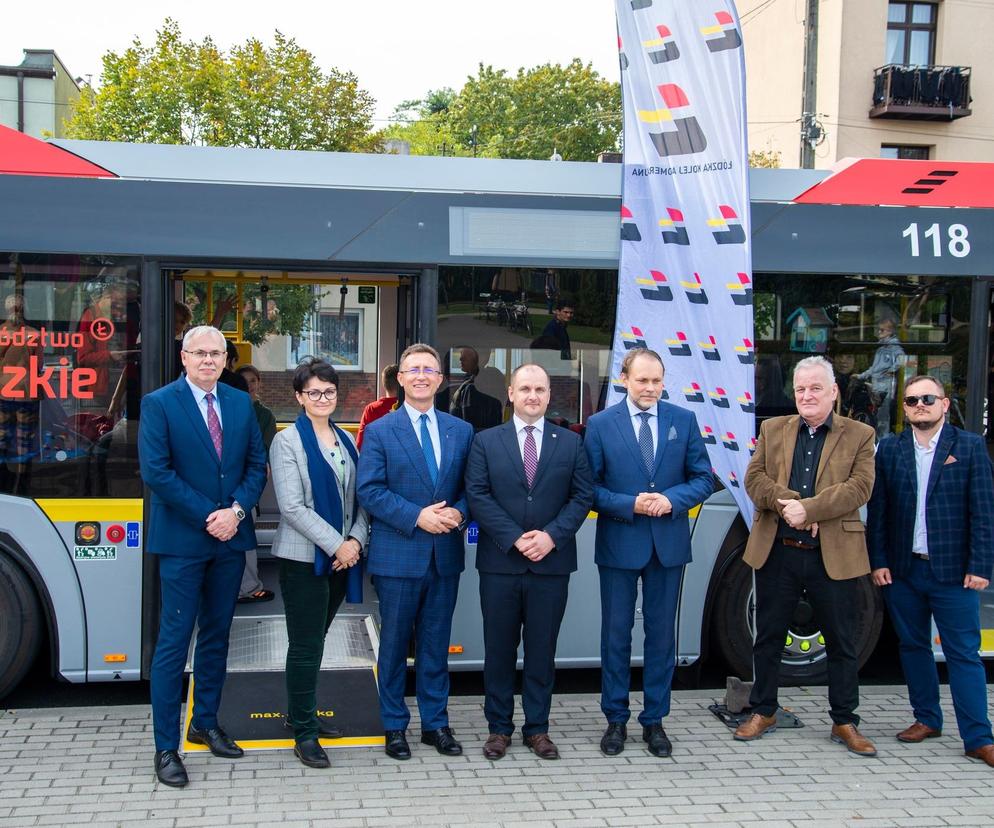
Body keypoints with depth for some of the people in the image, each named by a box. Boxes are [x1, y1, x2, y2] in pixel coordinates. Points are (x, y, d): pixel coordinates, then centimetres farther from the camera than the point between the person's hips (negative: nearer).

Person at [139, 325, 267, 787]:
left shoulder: (240, 403, 8)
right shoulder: (159, 404, -6)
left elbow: (256, 464, 6)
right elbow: (156, 472, -13)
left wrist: (236, 510, -10)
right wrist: (207, 517, -15)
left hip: (231, 538, 5)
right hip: (182, 540, -5)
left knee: (217, 635, 14)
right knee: (174, 641, -2)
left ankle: (205, 724, 29)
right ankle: (166, 747, 5)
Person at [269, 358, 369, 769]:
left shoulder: (346, 440, 12)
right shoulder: (288, 441, -6)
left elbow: (358, 498, 11)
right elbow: (292, 507, -14)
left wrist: (356, 540, -6)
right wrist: (336, 544, -15)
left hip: (341, 555, 6)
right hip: (304, 557, -5)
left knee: (313, 640, 15)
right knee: (306, 647, -2)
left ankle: (302, 714, 29)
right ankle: (304, 733, 7)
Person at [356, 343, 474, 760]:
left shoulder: (461, 431, 9)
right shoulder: (380, 431, -2)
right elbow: (369, 490, -9)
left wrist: (459, 512, -11)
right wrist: (417, 516, -18)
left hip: (445, 554, 3)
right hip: (398, 555, -3)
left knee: (436, 643, 12)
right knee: (395, 643, 7)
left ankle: (435, 723, 23)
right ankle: (395, 726, 19)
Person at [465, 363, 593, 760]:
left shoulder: (570, 442, 7)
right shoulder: (486, 441, 4)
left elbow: (582, 496, 2)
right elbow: (478, 496, -4)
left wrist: (552, 535, -13)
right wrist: (514, 538, -14)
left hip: (551, 563, 1)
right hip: (500, 562, 0)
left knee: (542, 649, 8)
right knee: (499, 648, 7)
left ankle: (537, 727, 19)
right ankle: (499, 727, 19)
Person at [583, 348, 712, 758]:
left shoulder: (684, 420, 3)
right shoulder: (600, 424, -2)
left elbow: (702, 478, 4)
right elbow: (589, 487, -3)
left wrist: (673, 500, -15)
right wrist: (629, 504, -18)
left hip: (668, 543, 2)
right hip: (619, 543, -1)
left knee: (662, 634, 9)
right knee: (616, 634, 6)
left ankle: (654, 720, 21)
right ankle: (616, 720, 19)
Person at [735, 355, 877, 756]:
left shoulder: (859, 436, 2)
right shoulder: (773, 430, 9)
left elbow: (858, 488, -10)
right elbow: (754, 478, -1)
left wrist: (808, 509, -21)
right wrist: (789, 504, -18)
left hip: (834, 556, -2)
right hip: (777, 554, 2)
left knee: (842, 643, 8)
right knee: (768, 637, 11)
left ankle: (845, 722, 21)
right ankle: (763, 711, 26)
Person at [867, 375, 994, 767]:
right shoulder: (889, 449, 6)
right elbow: (877, 511, 6)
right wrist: (878, 562, 0)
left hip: (953, 571, -3)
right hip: (902, 570, 3)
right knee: (913, 646, 12)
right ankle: (927, 719, 27)